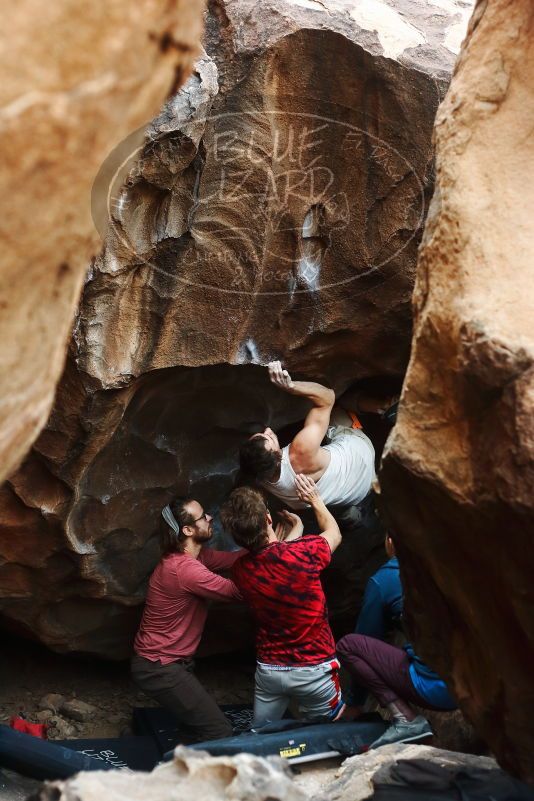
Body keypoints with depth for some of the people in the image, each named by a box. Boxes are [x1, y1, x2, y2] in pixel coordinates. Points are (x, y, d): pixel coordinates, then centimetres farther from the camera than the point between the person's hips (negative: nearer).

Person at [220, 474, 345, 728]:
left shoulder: (240, 571, -11)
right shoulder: (303, 553, -25)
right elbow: (334, 534, -1)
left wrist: (294, 528, 23)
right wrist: (315, 499, 11)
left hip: (268, 669, 4)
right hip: (313, 669, -3)